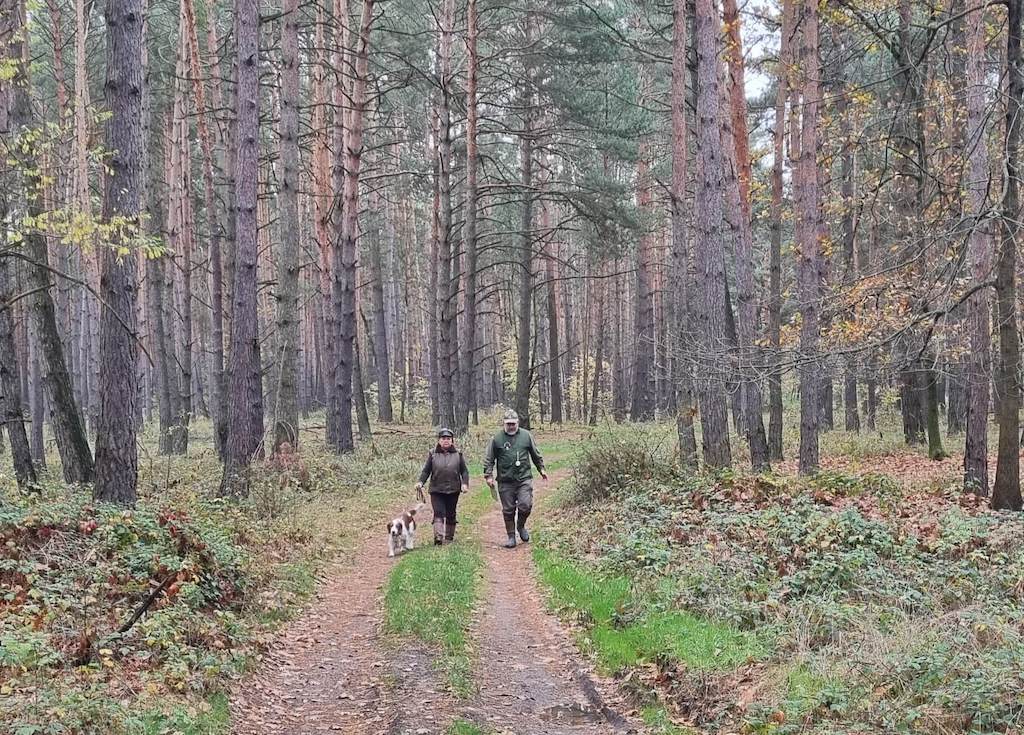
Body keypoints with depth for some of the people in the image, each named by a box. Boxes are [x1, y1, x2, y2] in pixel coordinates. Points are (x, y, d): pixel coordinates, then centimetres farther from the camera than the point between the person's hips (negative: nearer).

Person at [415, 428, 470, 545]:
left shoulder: (458, 454, 6)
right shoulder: (433, 454, 4)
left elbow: (464, 471, 8)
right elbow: (426, 470, 5)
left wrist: (465, 483, -6)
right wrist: (420, 482, -9)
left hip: (453, 490, 2)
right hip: (436, 490, -2)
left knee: (450, 515, 10)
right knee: (438, 513, -13)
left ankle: (449, 538, 22)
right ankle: (438, 538, -24)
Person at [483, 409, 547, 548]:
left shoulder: (526, 435, 5)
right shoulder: (497, 439, 0)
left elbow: (536, 455, 17)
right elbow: (489, 459, 5)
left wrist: (541, 469, 20)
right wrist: (489, 475, -3)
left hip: (524, 478, 0)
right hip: (505, 481, 0)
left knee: (526, 505, -11)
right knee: (508, 510, 4)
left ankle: (521, 526, 18)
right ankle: (511, 536, 17)